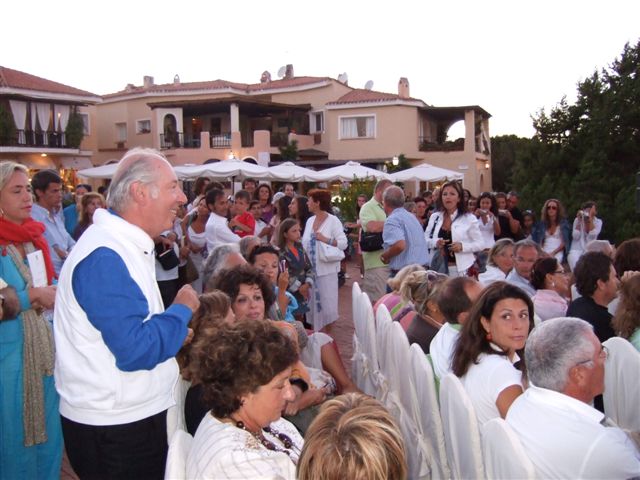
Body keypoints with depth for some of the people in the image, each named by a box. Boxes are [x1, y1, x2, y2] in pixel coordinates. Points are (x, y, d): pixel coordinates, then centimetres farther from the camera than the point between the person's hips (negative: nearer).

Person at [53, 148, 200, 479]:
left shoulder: (127, 246, 10)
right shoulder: (104, 257, -24)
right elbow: (137, 350, -29)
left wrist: (175, 333, 5)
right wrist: (182, 309, -14)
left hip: (138, 415, 9)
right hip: (114, 429, -9)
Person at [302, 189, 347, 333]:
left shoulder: (333, 220, -6)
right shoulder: (310, 220, 12)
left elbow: (343, 243, -11)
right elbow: (305, 242, 12)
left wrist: (326, 240, -20)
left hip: (326, 269, -5)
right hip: (310, 269, 6)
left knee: (327, 303, -1)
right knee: (313, 303, 10)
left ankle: (327, 334, 16)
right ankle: (316, 332, 22)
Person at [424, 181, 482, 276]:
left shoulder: (469, 218, 0)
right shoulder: (434, 217, 10)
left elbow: (479, 244, 0)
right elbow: (425, 239, 12)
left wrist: (462, 246, -18)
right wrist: (435, 242, -10)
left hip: (460, 270, -3)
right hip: (438, 269, 3)